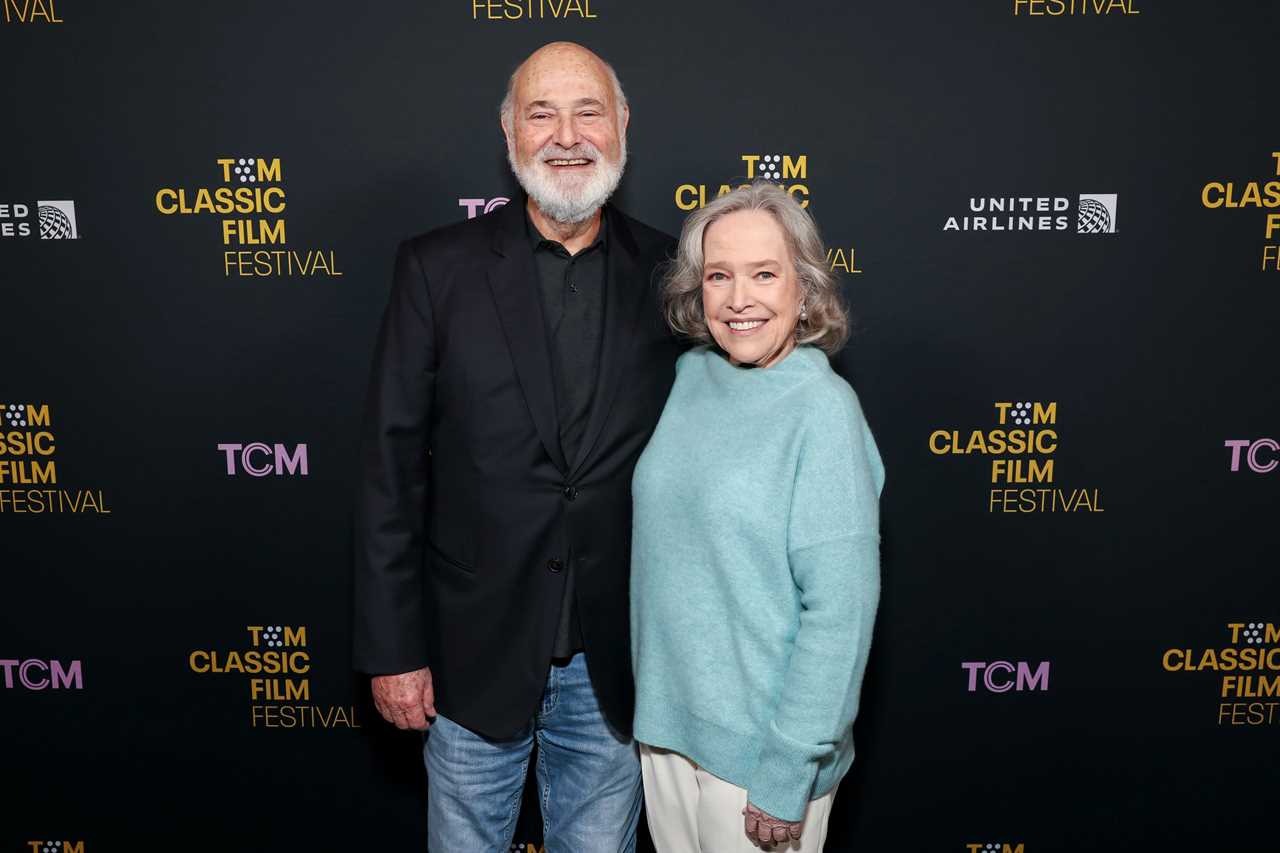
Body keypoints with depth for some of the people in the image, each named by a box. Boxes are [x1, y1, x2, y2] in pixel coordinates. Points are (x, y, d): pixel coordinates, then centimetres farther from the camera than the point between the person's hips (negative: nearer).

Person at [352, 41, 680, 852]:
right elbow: (391, 468, -6)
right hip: (474, 654, -1)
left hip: (617, 663, 1)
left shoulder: (668, 274, -2)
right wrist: (392, 648, -7)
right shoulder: (438, 268, -6)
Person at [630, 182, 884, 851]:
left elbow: (841, 608, -18)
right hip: (664, 718, 5)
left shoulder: (824, 407, -17)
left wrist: (787, 774, -16)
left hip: (757, 743, -5)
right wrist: (652, 702, 7)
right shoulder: (690, 375, -1)